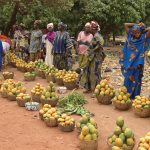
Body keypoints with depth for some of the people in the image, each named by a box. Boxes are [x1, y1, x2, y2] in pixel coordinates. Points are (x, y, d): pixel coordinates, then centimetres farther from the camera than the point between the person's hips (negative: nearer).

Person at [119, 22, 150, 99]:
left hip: (137, 64, -3)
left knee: (136, 81, 3)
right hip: (128, 63, 3)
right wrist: (136, 24, 3)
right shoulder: (130, 37, 5)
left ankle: (134, 97, 11)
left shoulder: (143, 38, -5)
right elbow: (126, 25, 7)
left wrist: (143, 30, -4)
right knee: (128, 80, 10)